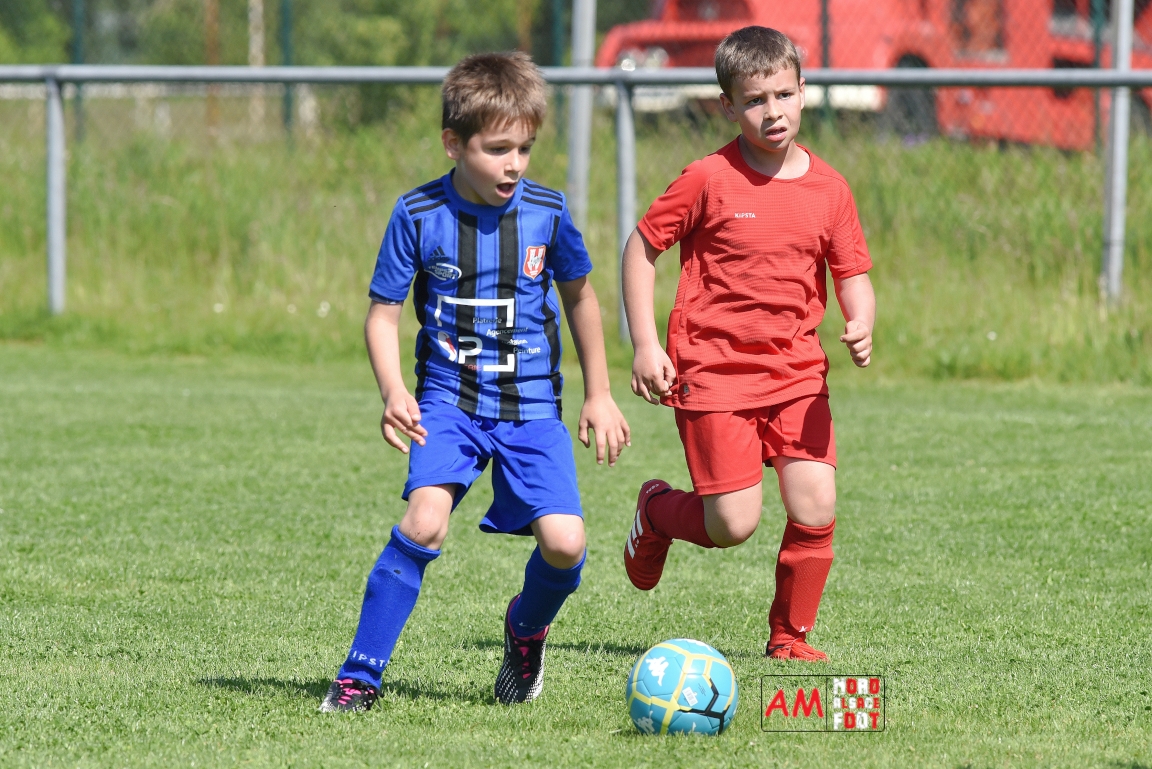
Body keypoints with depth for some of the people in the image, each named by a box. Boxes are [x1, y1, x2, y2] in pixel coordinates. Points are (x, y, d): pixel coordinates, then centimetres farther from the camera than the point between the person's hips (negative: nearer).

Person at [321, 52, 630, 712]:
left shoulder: (547, 211, -2)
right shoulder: (420, 215, -7)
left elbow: (579, 295, 14)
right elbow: (384, 313, -1)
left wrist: (599, 395, 16)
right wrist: (393, 392, -17)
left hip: (532, 404, 2)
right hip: (449, 400, -2)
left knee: (564, 541, -15)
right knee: (425, 521, -26)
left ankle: (526, 632, 21)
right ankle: (360, 677, -14)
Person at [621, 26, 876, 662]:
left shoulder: (828, 189, 3)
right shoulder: (709, 180, -7)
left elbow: (854, 276, 8)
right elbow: (641, 247, 2)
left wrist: (861, 328, -14)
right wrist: (644, 344, -5)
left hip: (796, 371, 3)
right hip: (713, 370, -3)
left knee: (816, 510, -10)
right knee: (734, 525, -9)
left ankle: (790, 635, 12)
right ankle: (657, 512, 26)